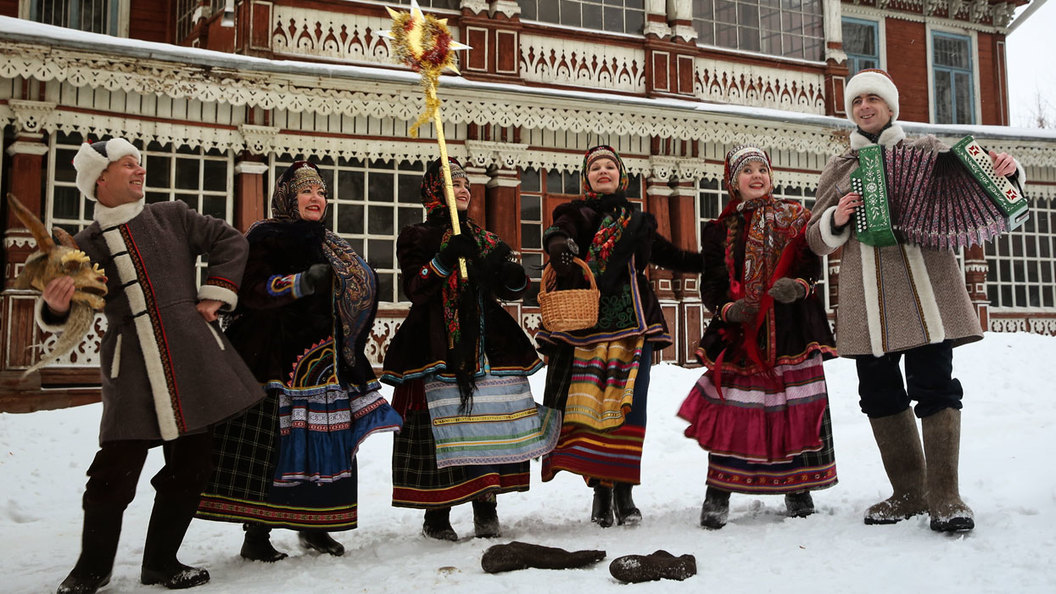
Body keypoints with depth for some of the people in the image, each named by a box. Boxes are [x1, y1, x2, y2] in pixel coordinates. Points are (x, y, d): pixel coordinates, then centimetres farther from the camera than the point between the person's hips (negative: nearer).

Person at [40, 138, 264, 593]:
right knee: (116, 471, -8)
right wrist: (57, 306, -20)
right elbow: (66, 316, 3)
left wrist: (216, 292, 7)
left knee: (191, 466, 5)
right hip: (133, 371, -3)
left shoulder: (172, 217, 11)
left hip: (194, 361, 3)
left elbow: (229, 241, 15)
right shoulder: (87, 245, 6)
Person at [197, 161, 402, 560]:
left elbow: (356, 291, 32)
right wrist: (302, 282, -25)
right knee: (270, 444, -8)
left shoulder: (327, 244, 21)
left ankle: (313, 525, 15)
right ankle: (256, 535, 1)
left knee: (324, 443, 4)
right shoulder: (266, 237, -1)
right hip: (275, 359, -7)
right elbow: (253, 291, -15)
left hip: (322, 359, 7)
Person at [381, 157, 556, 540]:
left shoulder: (484, 240, 21)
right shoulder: (417, 238, 7)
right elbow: (416, 290, -7)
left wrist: (508, 271, -4)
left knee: (491, 423, -3)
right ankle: (436, 515, 1)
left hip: (488, 343, 4)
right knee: (441, 425, -8)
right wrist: (446, 258, -19)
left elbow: (512, 291, 18)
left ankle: (487, 509, 5)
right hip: (438, 346, -4)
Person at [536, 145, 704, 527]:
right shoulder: (577, 214, 9)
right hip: (588, 324, -2)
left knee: (630, 407, -3)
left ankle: (623, 490, 5)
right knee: (591, 406, -6)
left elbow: (672, 257, 30)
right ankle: (601, 492, 4)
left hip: (634, 325, 3)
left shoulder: (638, 221, 20)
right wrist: (562, 248, -37)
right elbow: (557, 235, -13)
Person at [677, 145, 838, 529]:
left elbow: (812, 263, 3)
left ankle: (798, 489, 17)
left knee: (797, 408, 1)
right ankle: (718, 493, 3)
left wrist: (798, 285, -19)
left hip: (790, 328, 0)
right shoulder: (719, 230, 12)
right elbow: (711, 283, 7)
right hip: (739, 327, 0)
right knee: (730, 409, -6)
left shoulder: (794, 218, 11)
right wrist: (727, 308, -13)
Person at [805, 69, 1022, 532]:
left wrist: (1007, 171, -6)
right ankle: (909, 492, 15)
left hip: (924, 286, -2)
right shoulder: (839, 169, 19)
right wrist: (836, 220, -5)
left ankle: (944, 496, -1)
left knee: (934, 385, -10)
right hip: (867, 299, 3)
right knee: (879, 393, 3)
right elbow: (817, 239, 17)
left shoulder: (927, 151, 13)